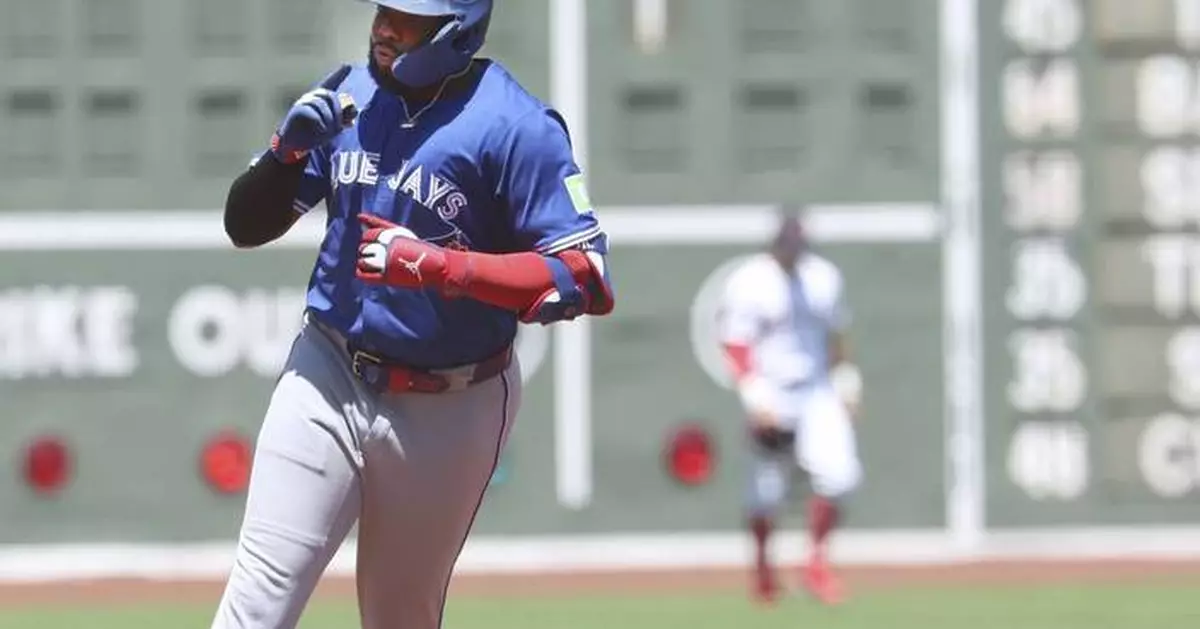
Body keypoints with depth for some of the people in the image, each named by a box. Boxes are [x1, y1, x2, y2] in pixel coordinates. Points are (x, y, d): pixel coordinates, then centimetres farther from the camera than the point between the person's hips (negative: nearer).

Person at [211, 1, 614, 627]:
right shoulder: (346, 97, 1)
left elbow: (586, 281, -20)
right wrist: (288, 149, -14)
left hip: (449, 410, -3)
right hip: (327, 376, 3)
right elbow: (246, 226, 7)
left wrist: (439, 266, -28)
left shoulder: (515, 127, -14)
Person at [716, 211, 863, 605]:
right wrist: (755, 396, -21)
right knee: (768, 488, 4)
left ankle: (817, 562, 1)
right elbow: (734, 346, -13)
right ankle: (763, 565, 28)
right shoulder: (750, 282, -11)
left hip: (819, 394, 4)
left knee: (837, 472, -13)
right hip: (773, 397, -4)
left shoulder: (823, 275, 6)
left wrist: (846, 382, 13)